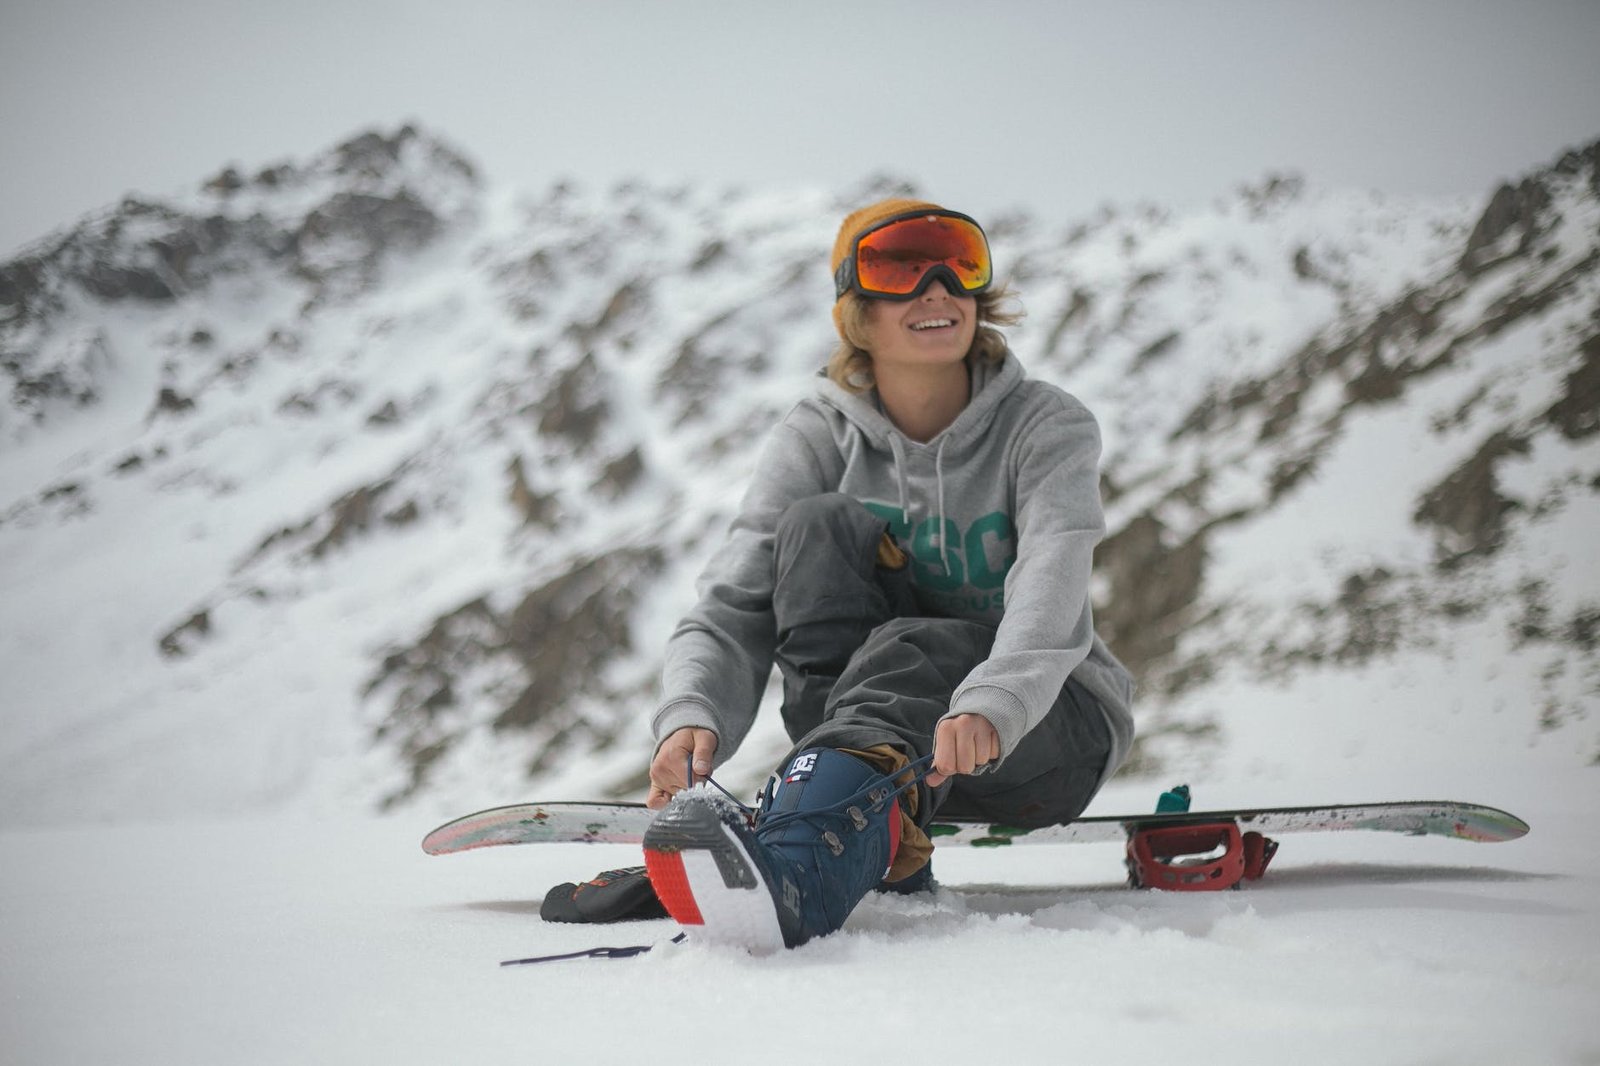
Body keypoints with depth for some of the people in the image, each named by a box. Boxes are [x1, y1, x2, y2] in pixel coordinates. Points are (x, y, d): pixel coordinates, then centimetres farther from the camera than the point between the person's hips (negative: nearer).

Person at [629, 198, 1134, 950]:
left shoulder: (1046, 426, -9)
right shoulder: (816, 438, -3)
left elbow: (1049, 586, -29)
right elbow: (733, 608, -14)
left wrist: (991, 705, -50)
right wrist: (691, 716, -37)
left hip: (1049, 726, -2)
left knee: (907, 649, -35)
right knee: (818, 524, -22)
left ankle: (800, 866, -65)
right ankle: (881, 843, -34)